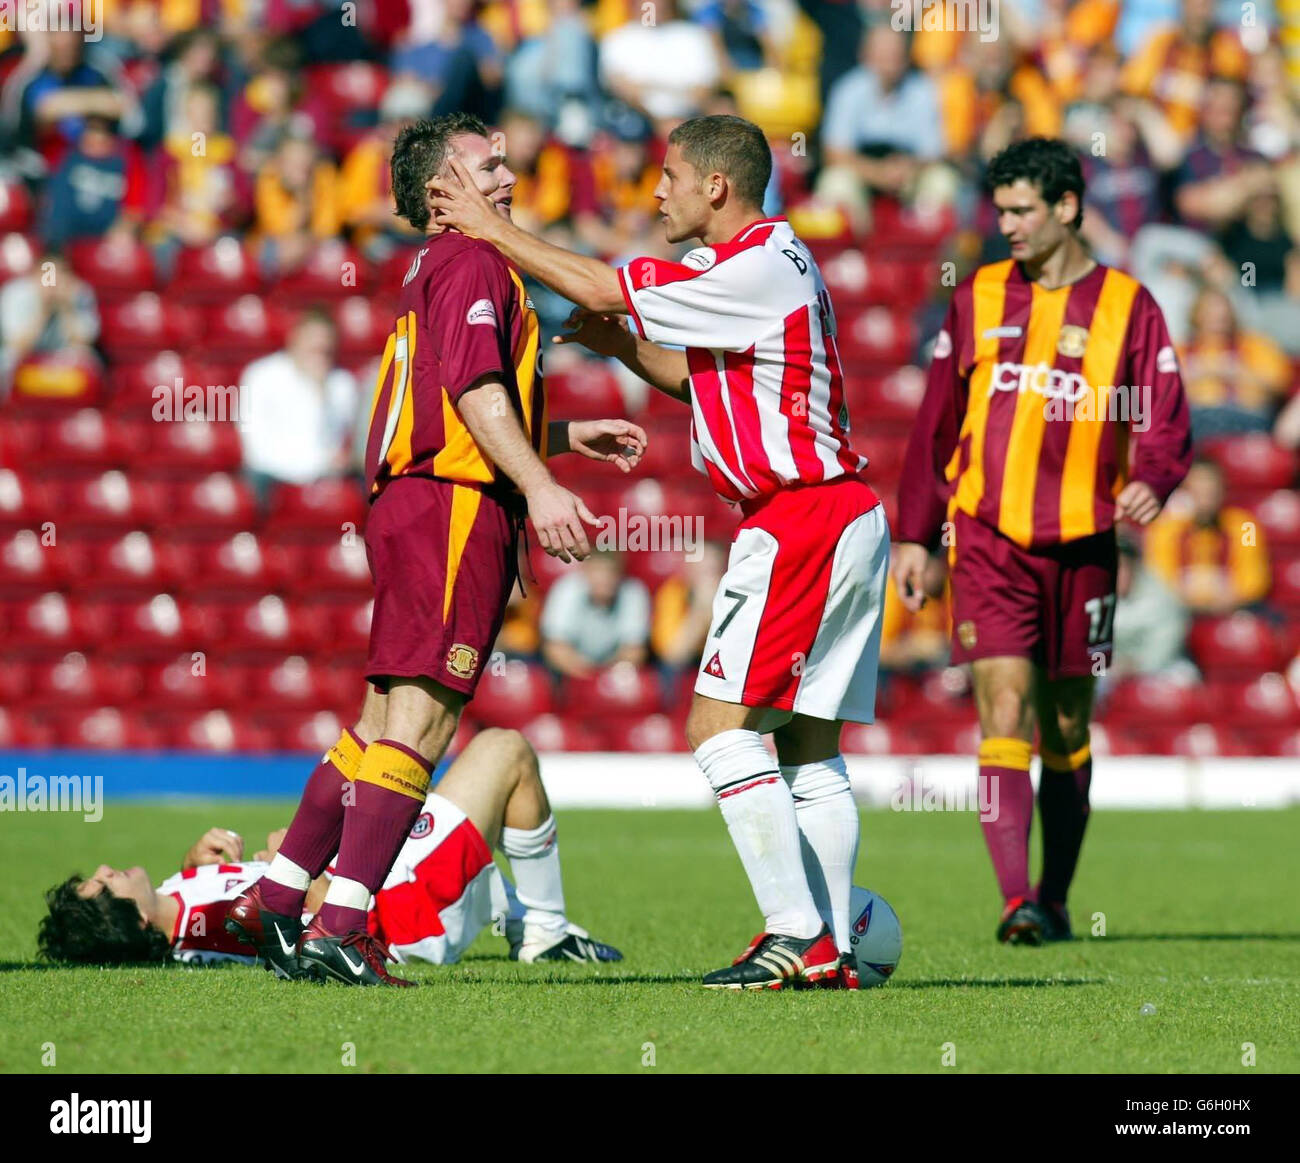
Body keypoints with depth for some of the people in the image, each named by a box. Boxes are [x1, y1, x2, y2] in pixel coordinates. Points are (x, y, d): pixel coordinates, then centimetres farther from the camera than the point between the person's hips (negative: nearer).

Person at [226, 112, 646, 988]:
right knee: (421, 719, -13)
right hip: (456, 509, -10)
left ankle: (278, 902, 15)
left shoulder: (434, 269, 26)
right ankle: (340, 927, -18)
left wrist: (572, 436, 33)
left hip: (415, 507, 10)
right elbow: (476, 389, -19)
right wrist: (539, 485, -26)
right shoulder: (470, 262, -6)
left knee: (383, 720, 13)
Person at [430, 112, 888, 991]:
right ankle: (829, 950, 7)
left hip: (798, 523, -10)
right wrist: (621, 347, 12)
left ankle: (798, 934, -12)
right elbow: (704, 379, 25)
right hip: (847, 520, 10)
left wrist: (493, 229, -1)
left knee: (722, 728, -9)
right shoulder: (774, 262, 17)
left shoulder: (755, 267, -14)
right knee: (810, 746, 9)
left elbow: (601, 289, -11)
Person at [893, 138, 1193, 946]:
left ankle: (1056, 900, 23)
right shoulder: (978, 300, 7)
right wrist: (916, 536, 10)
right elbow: (936, 426, 12)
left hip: (1082, 546, 0)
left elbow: (1166, 423, -3)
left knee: (1067, 730, 9)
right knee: (1006, 714, -12)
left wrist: (1151, 482, -24)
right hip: (990, 542, 0)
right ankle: (1017, 901, -19)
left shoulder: (1128, 306, 2)